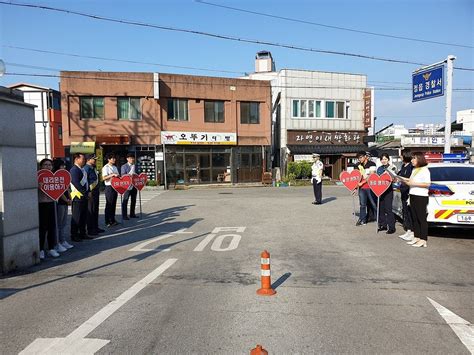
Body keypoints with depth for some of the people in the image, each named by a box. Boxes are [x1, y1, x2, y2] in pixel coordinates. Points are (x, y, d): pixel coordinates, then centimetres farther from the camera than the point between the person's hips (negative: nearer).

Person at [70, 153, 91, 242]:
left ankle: (82, 233, 23)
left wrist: (88, 192, 7)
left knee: (84, 216, 14)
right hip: (78, 196, -9)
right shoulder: (74, 170, -13)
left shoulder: (82, 169, 16)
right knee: (76, 217, -1)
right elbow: (76, 183, -21)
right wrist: (85, 193, -19)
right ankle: (74, 235, 8)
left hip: (84, 196, 9)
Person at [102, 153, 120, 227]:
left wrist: (118, 176, 1)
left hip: (115, 187, 8)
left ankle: (112, 220, 19)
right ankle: (108, 222, 3)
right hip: (109, 187, -8)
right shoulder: (106, 167, -8)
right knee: (109, 204, -4)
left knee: (113, 204, 11)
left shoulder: (115, 167, 16)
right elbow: (104, 177, -20)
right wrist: (112, 175, -27)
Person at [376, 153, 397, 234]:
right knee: (381, 208, 8)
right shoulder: (379, 168, 15)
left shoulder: (391, 167, 0)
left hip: (388, 190, -5)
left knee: (388, 208, -9)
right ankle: (383, 225, 19)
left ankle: (391, 227, -4)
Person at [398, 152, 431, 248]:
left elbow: (427, 184, -16)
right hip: (412, 196, 8)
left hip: (421, 197, -8)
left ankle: (423, 240, -2)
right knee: (414, 218, 9)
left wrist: (413, 183, -18)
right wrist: (405, 181, 3)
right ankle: (416, 237, 16)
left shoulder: (425, 170, -7)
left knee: (422, 218, -5)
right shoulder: (414, 170, 18)